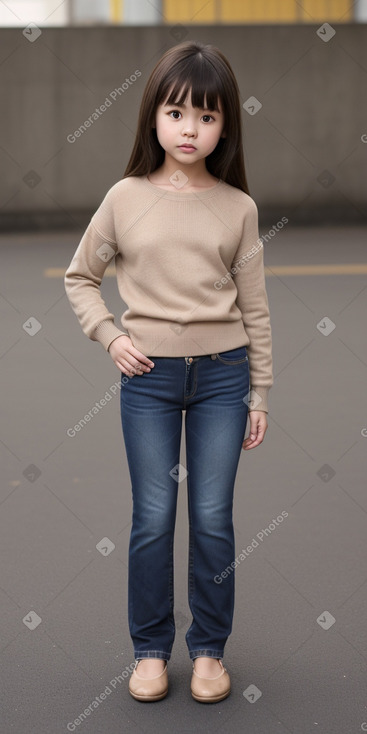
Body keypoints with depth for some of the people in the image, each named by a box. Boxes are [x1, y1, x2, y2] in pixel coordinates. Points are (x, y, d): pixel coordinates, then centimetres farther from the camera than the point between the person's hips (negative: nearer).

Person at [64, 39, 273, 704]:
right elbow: (80, 278, 11)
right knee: (153, 519, 4)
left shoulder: (238, 208, 0)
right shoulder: (126, 198, -1)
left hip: (222, 375, 0)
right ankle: (150, 649, 19)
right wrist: (110, 337, -3)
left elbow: (254, 306, 5)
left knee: (213, 519, 4)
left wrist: (259, 393, 5)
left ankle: (209, 649, 20)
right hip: (148, 379, 0)